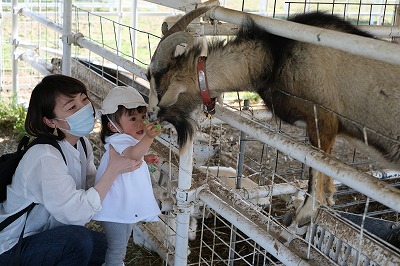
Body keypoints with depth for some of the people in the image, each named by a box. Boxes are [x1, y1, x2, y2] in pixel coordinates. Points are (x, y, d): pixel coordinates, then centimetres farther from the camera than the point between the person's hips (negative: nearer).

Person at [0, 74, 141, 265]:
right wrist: (113, 169, -30)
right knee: (78, 239, -30)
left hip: (44, 238, 9)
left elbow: (93, 186, -3)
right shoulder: (45, 157, -30)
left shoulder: (82, 144, -1)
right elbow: (76, 214, -30)